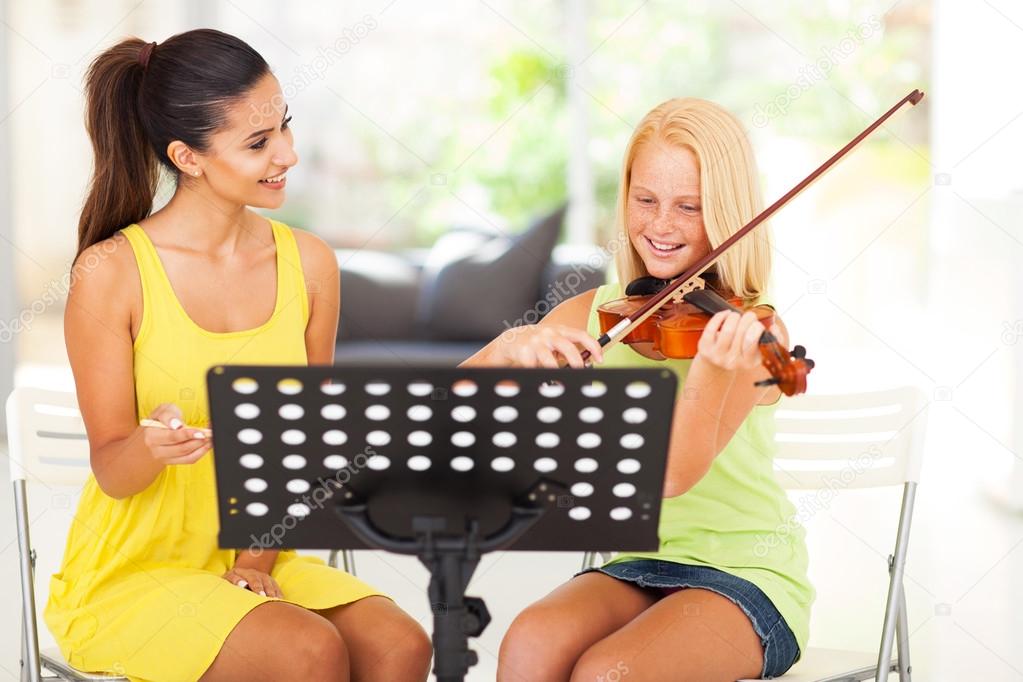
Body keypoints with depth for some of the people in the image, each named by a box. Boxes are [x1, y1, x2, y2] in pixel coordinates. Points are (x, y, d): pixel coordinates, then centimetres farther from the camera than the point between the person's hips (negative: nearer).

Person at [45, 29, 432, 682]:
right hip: (129, 573, -4)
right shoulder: (110, 273, -12)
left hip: (258, 562, 4)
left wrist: (258, 559, -6)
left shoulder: (309, 263, 1)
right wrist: (152, 447, -31)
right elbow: (112, 470, -9)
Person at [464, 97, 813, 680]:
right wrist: (507, 348, -24)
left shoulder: (752, 332, -10)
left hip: (745, 576, -4)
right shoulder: (595, 315, 4)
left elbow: (676, 472, -24)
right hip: (636, 567, 4)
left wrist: (713, 370, -42)